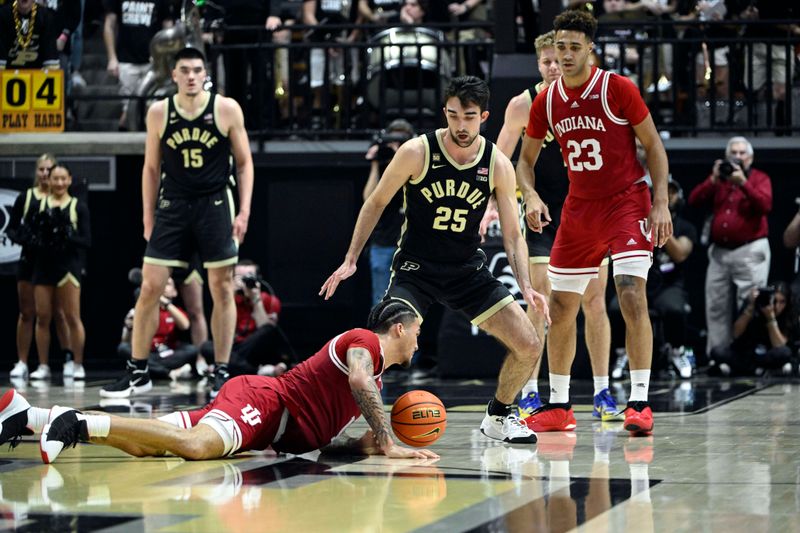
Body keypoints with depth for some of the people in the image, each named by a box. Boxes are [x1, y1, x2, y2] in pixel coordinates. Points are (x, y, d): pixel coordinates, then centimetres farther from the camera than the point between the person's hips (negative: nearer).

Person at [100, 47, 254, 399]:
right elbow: (151, 167, 10)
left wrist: (244, 210, -5)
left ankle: (222, 373, 10)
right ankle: (137, 373, 7)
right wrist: (148, 217, 6)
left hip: (215, 206, -1)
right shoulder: (159, 113, 2)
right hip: (172, 207, 1)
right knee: (149, 288, -2)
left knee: (222, 289, 2)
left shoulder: (227, 109, -3)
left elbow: (244, 162, 3)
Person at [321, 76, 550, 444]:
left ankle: (498, 417, 20)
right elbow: (376, 203, 0)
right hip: (415, 268, -3)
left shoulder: (498, 166, -6)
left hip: (468, 271, 3)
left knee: (528, 346, -4)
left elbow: (512, 235, -2)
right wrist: (350, 260, -4)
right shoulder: (417, 152, -14)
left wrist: (526, 287, -16)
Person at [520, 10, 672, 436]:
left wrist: (661, 203, -12)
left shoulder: (618, 89, -12)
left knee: (632, 296, -19)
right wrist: (531, 197, -9)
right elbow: (526, 161, 11)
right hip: (579, 208, 5)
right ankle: (558, 407, 19)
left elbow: (653, 146, -5)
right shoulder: (546, 101, 0)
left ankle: (639, 402, -14)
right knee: (560, 306, 7)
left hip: (627, 202, -5)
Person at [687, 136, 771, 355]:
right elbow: (694, 201, 5)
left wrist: (743, 183, -21)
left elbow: (765, 205, -14)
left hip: (750, 251, -5)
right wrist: (713, 180, -8)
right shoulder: (718, 178, 17)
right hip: (719, 252, 5)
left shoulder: (759, 178, 4)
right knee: (716, 308, 4)